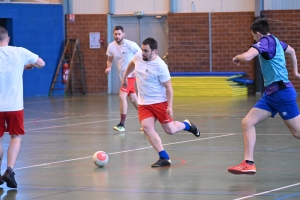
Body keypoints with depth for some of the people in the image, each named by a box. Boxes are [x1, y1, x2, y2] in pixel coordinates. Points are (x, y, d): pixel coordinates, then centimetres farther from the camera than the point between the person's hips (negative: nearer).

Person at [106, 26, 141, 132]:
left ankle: (122, 124, -13)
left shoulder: (131, 45, -17)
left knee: (122, 96, -18)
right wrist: (108, 67, -9)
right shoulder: (111, 46, -2)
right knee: (133, 99, 14)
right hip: (123, 75, 7)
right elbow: (109, 60, 12)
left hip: (131, 74, -7)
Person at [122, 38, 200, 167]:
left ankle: (186, 125, 37)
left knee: (170, 130, 2)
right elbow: (132, 64, 21)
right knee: (146, 127, -16)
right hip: (143, 103, 5)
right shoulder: (138, 56, -5)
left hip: (159, 102, -5)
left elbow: (168, 87, -17)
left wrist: (170, 106, -22)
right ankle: (164, 158, -15)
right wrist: (125, 77, 31)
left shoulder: (160, 66, -22)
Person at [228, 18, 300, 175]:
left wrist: (236, 58, -8)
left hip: (282, 92, -9)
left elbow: (247, 56, -31)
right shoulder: (275, 41, 13)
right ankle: (248, 163, -4)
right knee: (247, 123, -1)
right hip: (270, 94, 9)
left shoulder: (266, 41, -15)